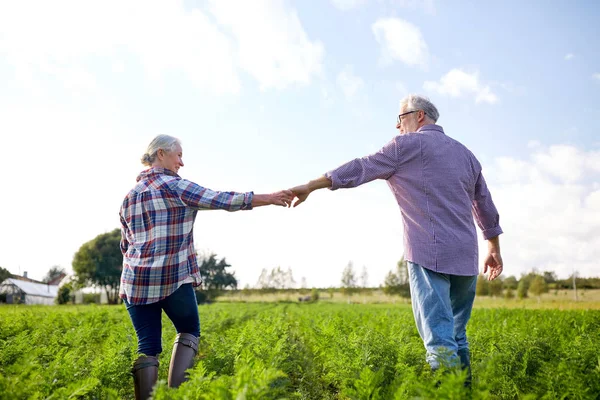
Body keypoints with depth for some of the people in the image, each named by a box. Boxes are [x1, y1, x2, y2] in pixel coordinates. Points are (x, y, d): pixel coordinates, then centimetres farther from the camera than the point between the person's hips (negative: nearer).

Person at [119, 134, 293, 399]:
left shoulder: (130, 195, 15)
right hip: (174, 278, -5)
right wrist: (270, 198, -6)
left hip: (136, 280, 5)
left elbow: (125, 244, 18)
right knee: (188, 331, 15)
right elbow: (221, 200, -9)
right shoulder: (175, 186, -4)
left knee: (147, 346, 7)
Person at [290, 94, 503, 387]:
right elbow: (486, 207, 25)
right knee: (456, 334, 15)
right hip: (465, 256, 7)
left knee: (439, 337, -11)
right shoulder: (465, 153, 21)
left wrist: (310, 186, 4)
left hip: (430, 253, -7)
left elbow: (360, 169, -1)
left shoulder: (409, 145, 1)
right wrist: (494, 249, 34)